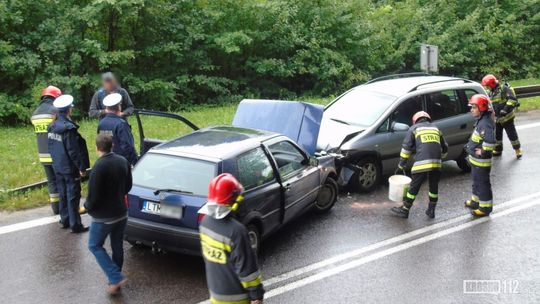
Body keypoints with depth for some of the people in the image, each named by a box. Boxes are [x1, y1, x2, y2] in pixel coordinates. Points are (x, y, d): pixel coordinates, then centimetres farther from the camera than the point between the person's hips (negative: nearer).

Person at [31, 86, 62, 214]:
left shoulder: (35, 113, 12)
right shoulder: (55, 110, -12)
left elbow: (40, 132, 14)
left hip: (43, 154, 6)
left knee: (51, 181, 13)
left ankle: (56, 207, 18)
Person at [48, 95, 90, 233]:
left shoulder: (52, 127, 6)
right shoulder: (68, 128, -20)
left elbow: (51, 147, 14)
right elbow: (74, 151, -20)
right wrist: (82, 167, -14)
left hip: (58, 167, 8)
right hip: (70, 168, -8)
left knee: (63, 194, 18)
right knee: (73, 196, -2)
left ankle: (65, 220, 28)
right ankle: (75, 225, 2)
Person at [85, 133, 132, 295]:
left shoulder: (99, 167, -24)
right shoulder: (123, 162, -1)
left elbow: (93, 195, -20)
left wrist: (87, 206, 0)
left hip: (104, 217, -6)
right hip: (121, 213, 7)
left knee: (95, 246, 10)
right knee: (117, 247, 18)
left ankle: (116, 278, 0)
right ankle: (115, 279, 30)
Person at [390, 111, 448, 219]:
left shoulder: (414, 128, 13)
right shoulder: (435, 128, 26)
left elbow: (406, 147, 6)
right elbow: (444, 148, 28)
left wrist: (401, 163, 12)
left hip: (422, 163, -4)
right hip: (437, 164, 4)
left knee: (414, 187, 4)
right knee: (434, 187, 18)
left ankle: (404, 210, 14)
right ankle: (431, 211, 27)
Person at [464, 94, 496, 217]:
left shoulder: (485, 123, -26)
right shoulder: (481, 120, 6)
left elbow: (490, 141, -38)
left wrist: (483, 152, -26)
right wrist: (470, 146, 14)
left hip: (481, 161, -10)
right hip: (476, 160, 10)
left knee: (482, 183, 3)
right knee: (476, 181, 25)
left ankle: (485, 207, 15)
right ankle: (476, 200, 41)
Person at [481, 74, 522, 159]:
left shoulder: (504, 89, -14)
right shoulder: (491, 93, 11)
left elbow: (512, 100, -23)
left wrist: (505, 110, -29)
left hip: (507, 117, -7)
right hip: (497, 118, 7)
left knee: (512, 134, 1)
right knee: (496, 135, 14)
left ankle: (518, 150, 15)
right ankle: (497, 150, 31)